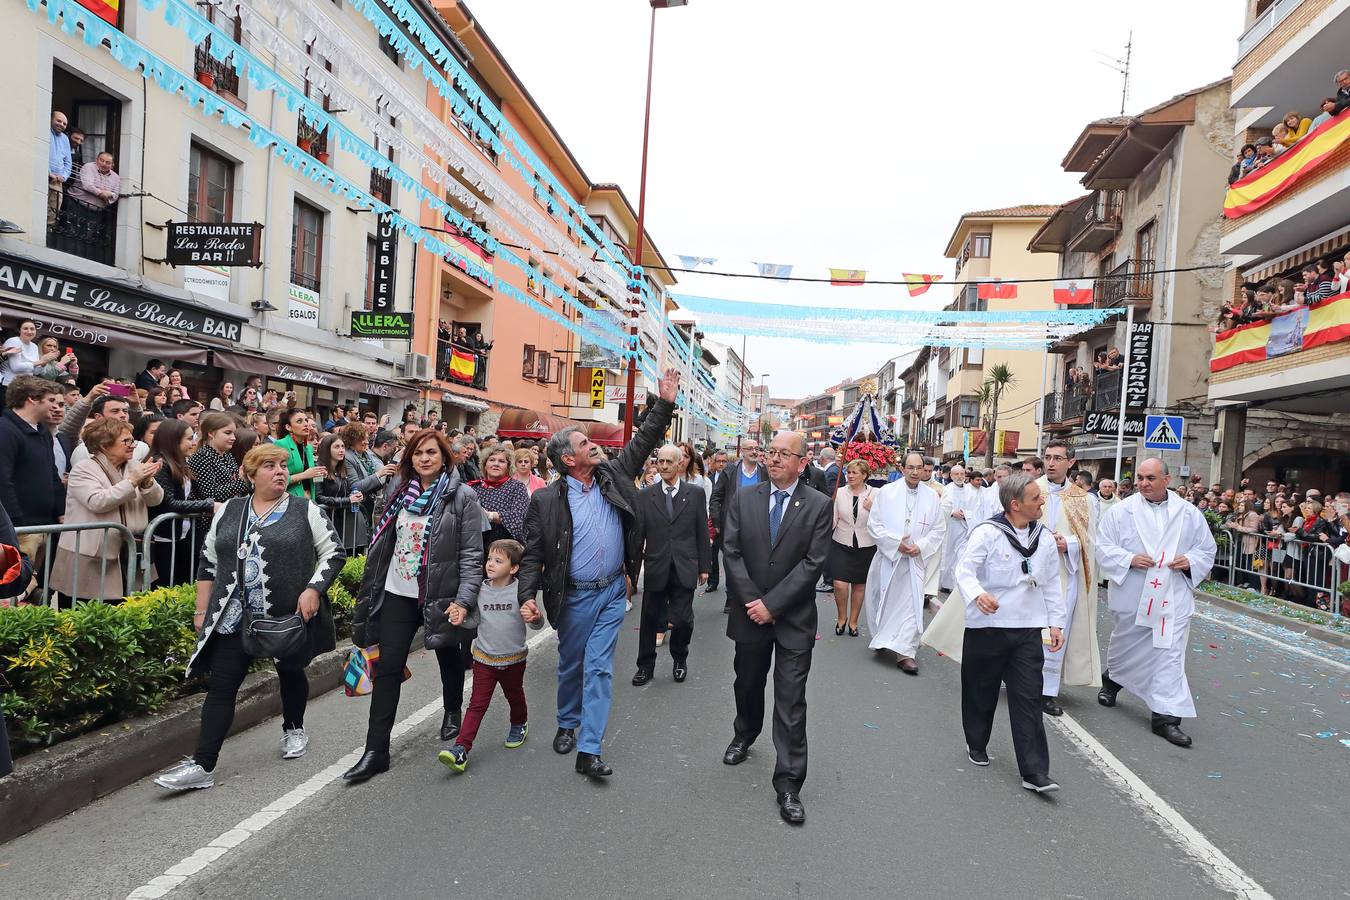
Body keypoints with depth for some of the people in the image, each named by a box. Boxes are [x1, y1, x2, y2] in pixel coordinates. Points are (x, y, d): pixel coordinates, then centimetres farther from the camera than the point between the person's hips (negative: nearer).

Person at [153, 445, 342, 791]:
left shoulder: (305, 511, -3)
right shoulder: (228, 512, 7)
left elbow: (333, 553, -3)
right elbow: (208, 561, 12)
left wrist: (313, 589, -15)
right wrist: (202, 610, 9)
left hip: (290, 616, -2)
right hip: (234, 619, 2)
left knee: (291, 672, 16)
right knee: (220, 686, -1)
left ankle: (293, 729, 41)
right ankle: (202, 765, 3)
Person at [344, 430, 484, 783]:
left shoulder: (462, 496, -11)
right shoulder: (399, 491, 4)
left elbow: (472, 553, -14)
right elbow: (384, 542, 12)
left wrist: (464, 599, -22)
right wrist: (370, 588, 12)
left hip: (441, 595, -3)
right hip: (398, 594, 3)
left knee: (448, 659, 19)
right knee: (387, 669, 1)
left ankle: (452, 712, 46)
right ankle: (376, 751, 8)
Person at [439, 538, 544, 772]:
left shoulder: (519, 591, -13)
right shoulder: (479, 590, -4)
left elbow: (537, 624, -10)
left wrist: (536, 618, -33)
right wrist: (459, 615, -16)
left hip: (513, 659, -1)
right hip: (484, 658, 1)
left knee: (514, 696, 22)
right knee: (477, 704, -4)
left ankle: (519, 724, 49)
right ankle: (461, 749, -5)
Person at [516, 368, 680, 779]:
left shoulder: (613, 476, 2)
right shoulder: (546, 500, -9)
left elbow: (643, 441, 6)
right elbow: (533, 553, -6)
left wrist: (664, 403, -1)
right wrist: (528, 595, -15)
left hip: (613, 592, 2)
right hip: (575, 595, -2)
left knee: (599, 668, 1)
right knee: (571, 665, 16)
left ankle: (589, 750, 4)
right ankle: (568, 724, 40)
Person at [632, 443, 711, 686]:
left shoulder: (696, 493, 1)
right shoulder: (645, 495, 2)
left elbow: (702, 533, 4)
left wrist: (704, 566, 3)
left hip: (684, 568, -1)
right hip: (656, 568, 1)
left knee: (683, 620, 2)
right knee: (650, 620, 10)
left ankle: (680, 660, 29)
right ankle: (646, 666, 27)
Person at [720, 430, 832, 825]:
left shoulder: (818, 505, -7)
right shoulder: (743, 499, -1)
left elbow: (813, 563, -12)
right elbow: (732, 553, -4)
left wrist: (772, 604, -16)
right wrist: (752, 602, -12)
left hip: (794, 619, -3)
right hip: (751, 614, 3)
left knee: (791, 703, 0)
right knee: (747, 684, 22)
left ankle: (788, 783, 10)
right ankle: (744, 735, 49)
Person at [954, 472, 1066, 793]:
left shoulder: (1045, 538, 6)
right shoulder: (987, 532, -13)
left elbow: (1052, 584, 14)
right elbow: (965, 570, -19)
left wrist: (1056, 622, 10)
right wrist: (977, 595, -38)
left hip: (1028, 629, 4)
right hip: (987, 626, -3)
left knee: (1028, 698, 0)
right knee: (981, 692, 12)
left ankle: (1034, 771, 4)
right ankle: (977, 745, 36)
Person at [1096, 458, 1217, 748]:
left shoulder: (1189, 514, 3)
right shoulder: (1121, 511, -3)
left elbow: (1207, 550, 12)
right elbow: (1103, 548, -3)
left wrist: (1190, 561, -9)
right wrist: (1129, 559, -19)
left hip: (1173, 598, 1)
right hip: (1133, 596, -1)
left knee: (1171, 653, -4)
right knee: (1126, 646, 16)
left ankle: (1166, 716, 1)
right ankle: (1111, 681, 45)